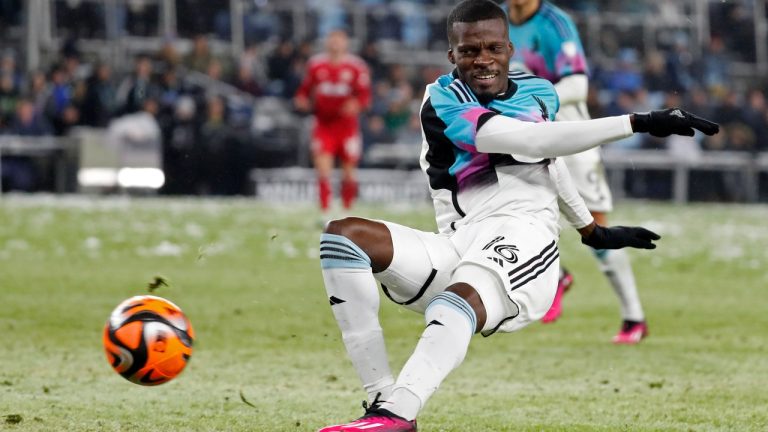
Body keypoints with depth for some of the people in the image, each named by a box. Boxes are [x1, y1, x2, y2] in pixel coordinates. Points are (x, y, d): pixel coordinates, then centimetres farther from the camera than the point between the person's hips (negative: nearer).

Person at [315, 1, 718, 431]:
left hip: (524, 239, -1)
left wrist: (591, 228, 48)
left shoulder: (540, 94, 17)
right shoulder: (445, 100, 1)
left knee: (459, 302, -36)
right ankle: (382, 395, -30)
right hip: (458, 247, 1)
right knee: (343, 235, -22)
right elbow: (529, 140, -12)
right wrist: (638, 123, -13)